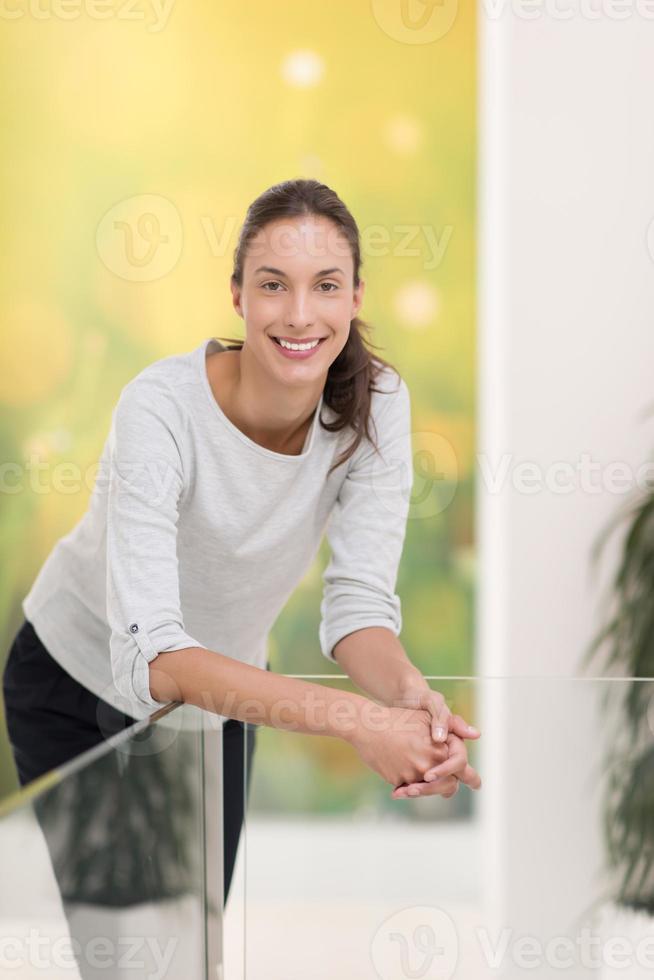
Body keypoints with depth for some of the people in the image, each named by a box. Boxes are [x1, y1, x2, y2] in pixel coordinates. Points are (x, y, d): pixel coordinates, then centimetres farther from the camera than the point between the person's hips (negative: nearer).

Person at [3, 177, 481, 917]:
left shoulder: (374, 404, -20)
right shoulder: (162, 407, -34)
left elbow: (359, 602, -21)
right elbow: (149, 657, -43)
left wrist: (409, 693, -45)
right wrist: (349, 719, -54)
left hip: (216, 695, 4)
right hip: (79, 680, -4)